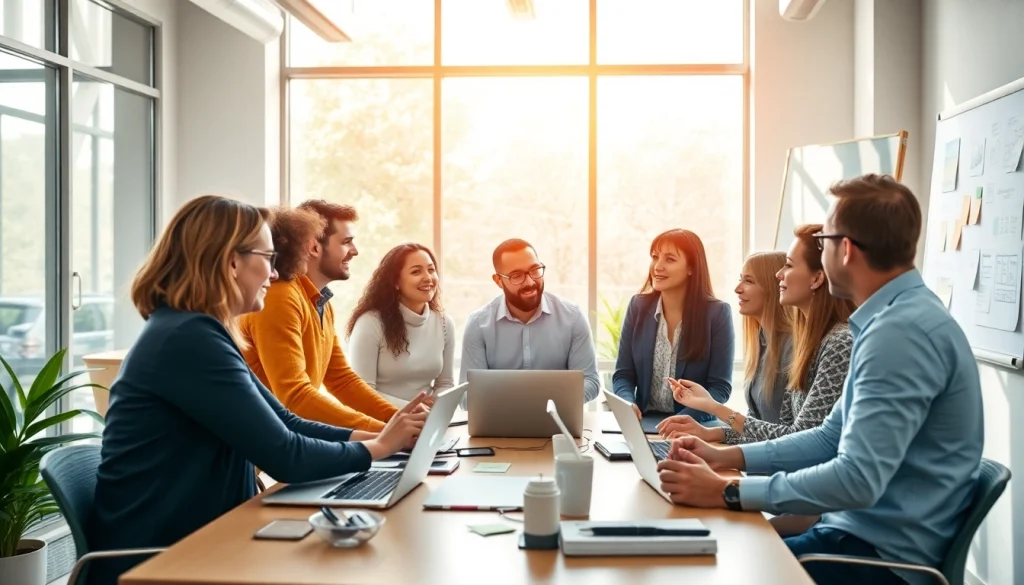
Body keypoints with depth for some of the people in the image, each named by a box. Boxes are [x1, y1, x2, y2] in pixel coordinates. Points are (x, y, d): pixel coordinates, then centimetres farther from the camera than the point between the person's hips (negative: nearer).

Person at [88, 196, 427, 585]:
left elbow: (287, 425, 10)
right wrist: (378, 447, -7)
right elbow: (286, 457, -23)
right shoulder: (190, 338, -21)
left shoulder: (198, 333, 11)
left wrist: (379, 435, 1)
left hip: (194, 542, 9)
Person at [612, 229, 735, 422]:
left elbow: (720, 386, -8)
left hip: (696, 426, -2)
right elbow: (623, 374, 4)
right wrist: (628, 405, -17)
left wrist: (684, 419, -24)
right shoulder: (638, 306, 3)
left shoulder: (717, 313, -6)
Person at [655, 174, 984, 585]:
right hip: (866, 531, 9)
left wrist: (727, 492, -24)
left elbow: (858, 480, -29)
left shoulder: (902, 331, -23)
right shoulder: (894, 319, 11)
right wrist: (727, 456, 5)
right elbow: (833, 438, 14)